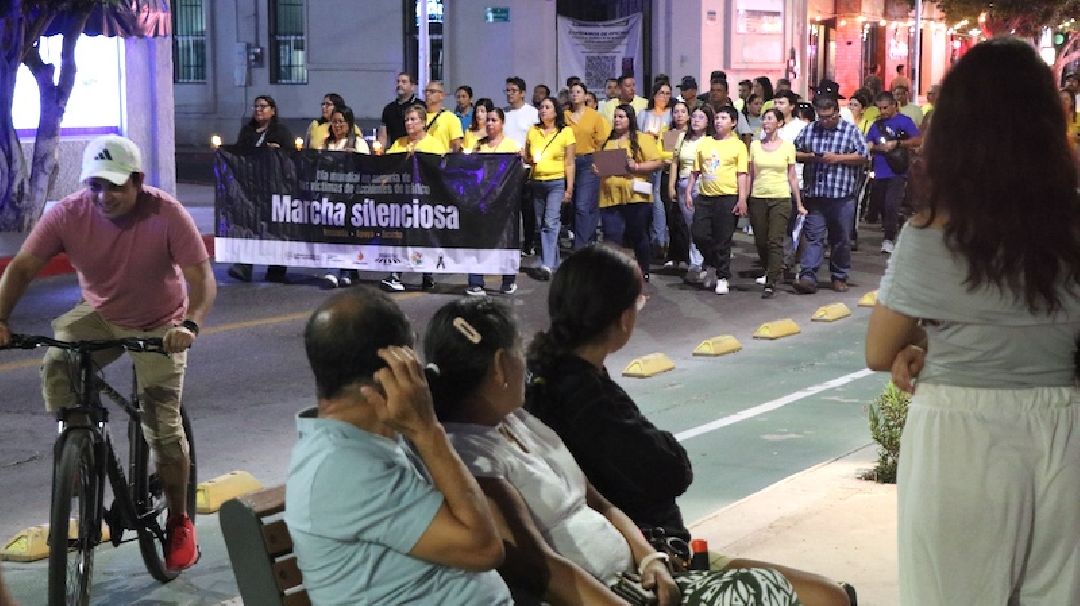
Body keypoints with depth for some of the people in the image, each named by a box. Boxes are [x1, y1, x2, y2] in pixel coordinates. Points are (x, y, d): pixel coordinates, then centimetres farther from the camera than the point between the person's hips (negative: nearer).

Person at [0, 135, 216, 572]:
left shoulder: (167, 214, -27)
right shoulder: (69, 213, -20)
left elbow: (201, 277, -28)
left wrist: (190, 324, -47)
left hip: (159, 327, -2)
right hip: (99, 317, 2)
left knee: (164, 428, -4)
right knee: (56, 365, -28)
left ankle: (179, 523, 15)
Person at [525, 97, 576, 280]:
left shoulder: (565, 132, 0)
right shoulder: (533, 131, 11)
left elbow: (570, 163, -1)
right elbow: (526, 157, 19)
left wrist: (569, 189, -6)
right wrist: (529, 159, -5)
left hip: (557, 182, -5)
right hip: (537, 182, 5)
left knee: (551, 222, -15)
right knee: (541, 224, 7)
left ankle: (547, 265, -21)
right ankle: (553, 262, 18)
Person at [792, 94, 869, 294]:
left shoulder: (851, 130, 3)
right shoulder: (809, 130, 10)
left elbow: (863, 156, -1)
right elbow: (794, 152, 15)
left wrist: (837, 158, -11)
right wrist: (809, 156, -6)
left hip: (842, 196, -1)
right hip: (814, 195, 1)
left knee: (841, 239, 8)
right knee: (812, 236, -4)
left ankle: (839, 277, 19)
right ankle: (808, 277, -10)